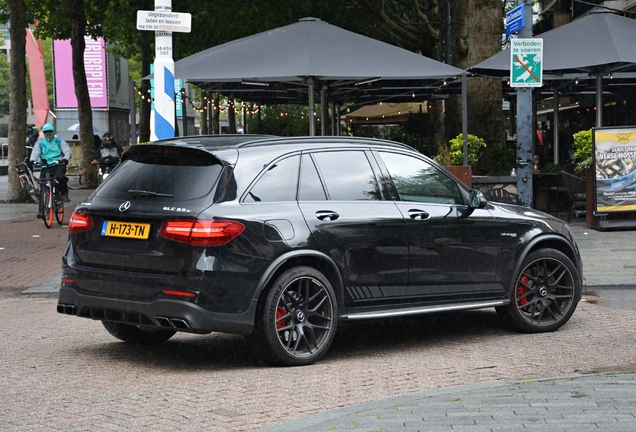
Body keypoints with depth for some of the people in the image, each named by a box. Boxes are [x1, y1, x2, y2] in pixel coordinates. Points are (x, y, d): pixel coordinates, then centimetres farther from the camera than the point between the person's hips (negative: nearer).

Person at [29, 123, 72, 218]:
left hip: (58, 165, -2)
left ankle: (64, 192, -8)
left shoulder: (59, 142, 12)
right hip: (45, 167, 2)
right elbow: (35, 153, 4)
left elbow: (68, 151, 1)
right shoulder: (40, 144, 16)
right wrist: (32, 160, -19)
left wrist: (65, 159, -22)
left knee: (60, 177, -36)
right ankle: (41, 210, -6)